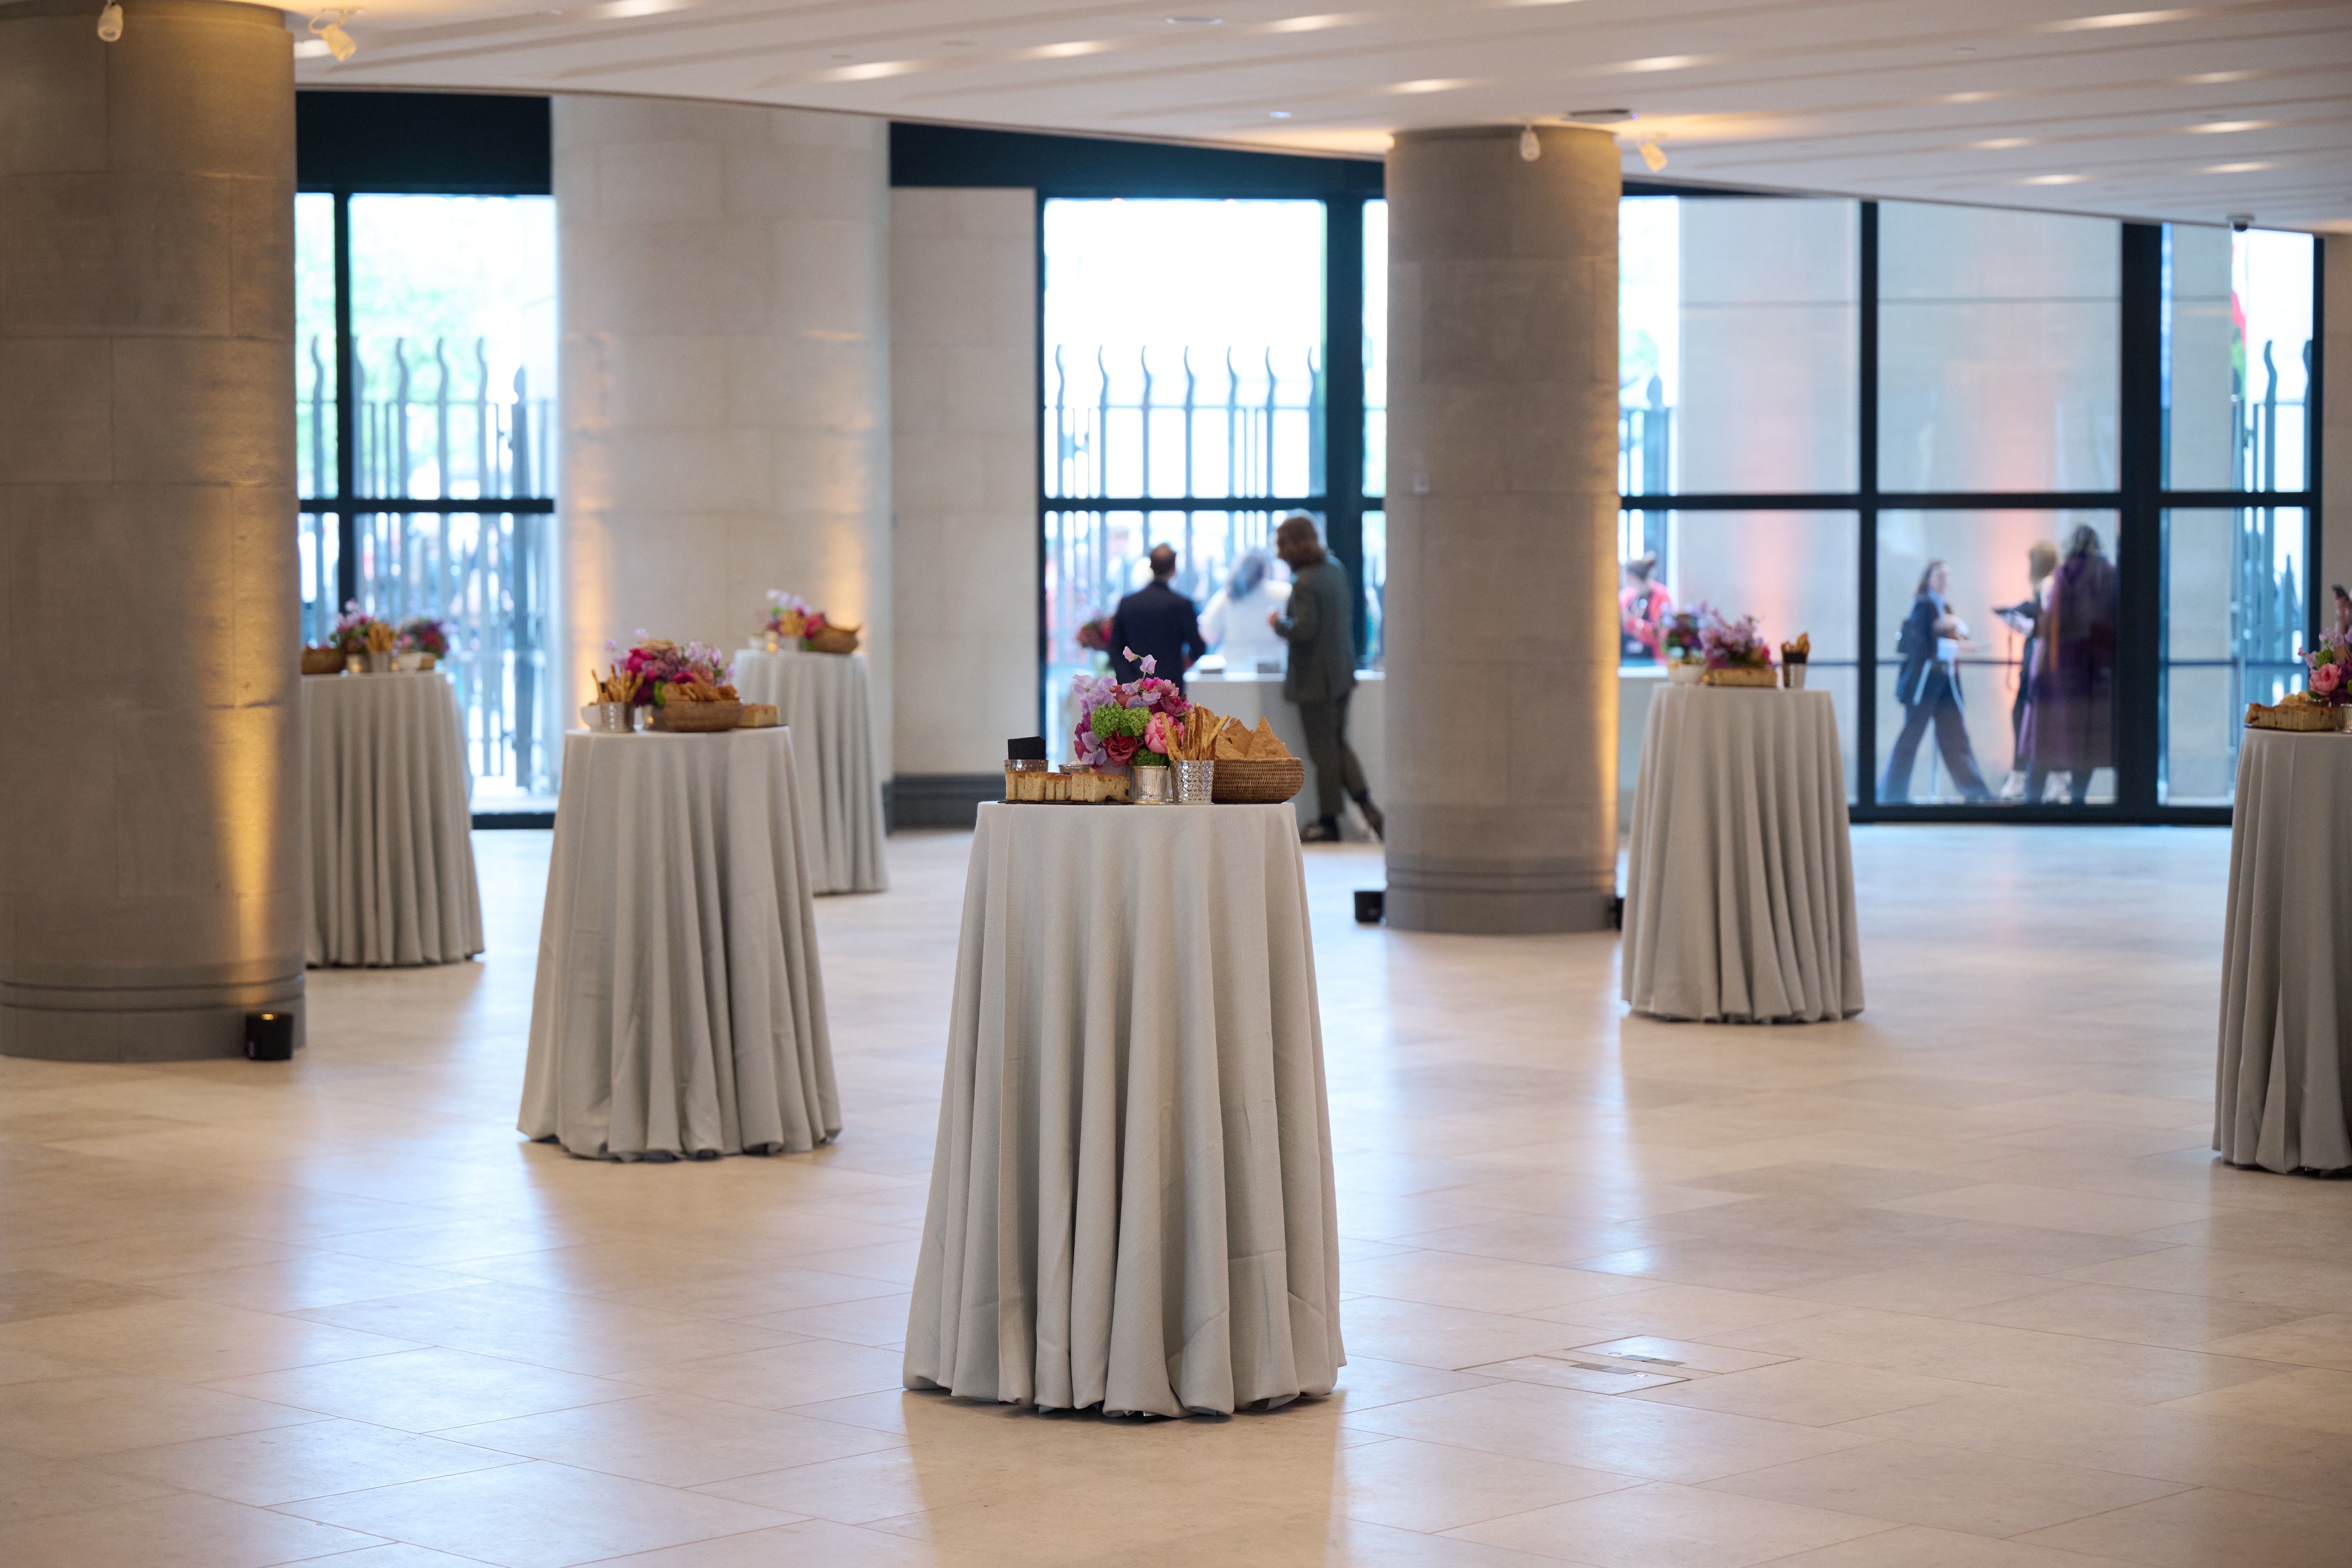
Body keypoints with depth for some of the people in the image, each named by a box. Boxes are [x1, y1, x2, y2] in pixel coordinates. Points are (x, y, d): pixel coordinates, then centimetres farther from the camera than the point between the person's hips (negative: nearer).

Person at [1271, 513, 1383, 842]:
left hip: (1315, 680, -8)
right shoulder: (1335, 571, 7)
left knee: (1324, 751, 2)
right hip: (1342, 674, 8)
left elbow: (1304, 630, -28)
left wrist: (1279, 624, -10)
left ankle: (1328, 821, 10)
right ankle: (1367, 806, 4)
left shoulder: (1305, 583, -22)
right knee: (1339, 744, 16)